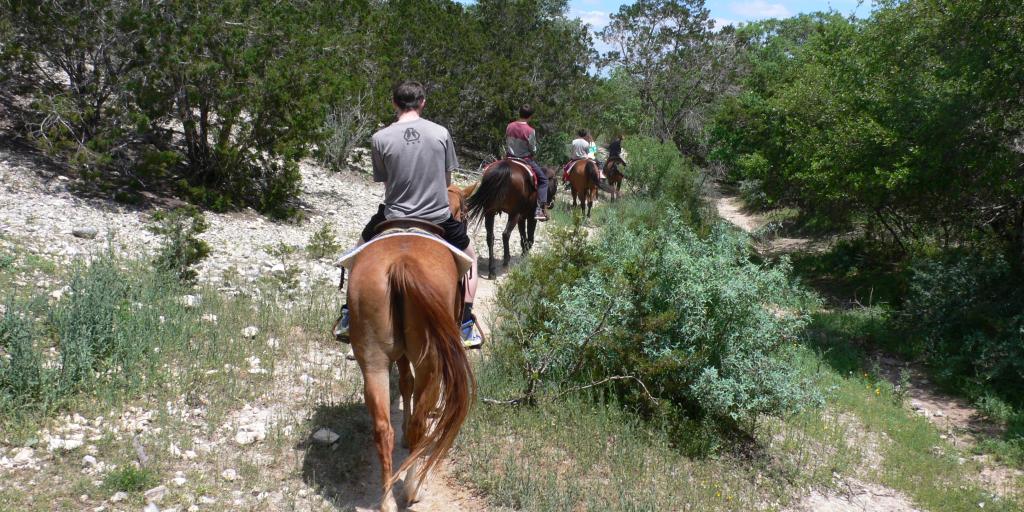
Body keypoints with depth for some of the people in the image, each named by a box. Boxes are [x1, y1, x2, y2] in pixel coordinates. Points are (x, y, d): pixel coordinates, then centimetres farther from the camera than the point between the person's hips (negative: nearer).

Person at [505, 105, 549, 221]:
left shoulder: (509, 126, -2)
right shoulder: (530, 130, -17)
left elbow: (506, 144, 8)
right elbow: (533, 150, -11)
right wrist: (533, 158, 10)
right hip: (526, 159, -5)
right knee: (543, 179, 6)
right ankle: (539, 209, -5)